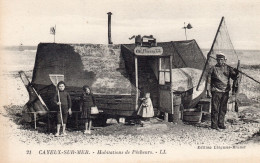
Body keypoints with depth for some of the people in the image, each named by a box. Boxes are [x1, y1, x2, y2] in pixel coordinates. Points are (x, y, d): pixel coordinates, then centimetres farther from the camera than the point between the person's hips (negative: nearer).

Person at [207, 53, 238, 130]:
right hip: (216, 92, -3)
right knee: (215, 109, -3)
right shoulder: (213, 69, 0)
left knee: (223, 109, 10)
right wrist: (209, 90, -2)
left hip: (225, 92, 3)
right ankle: (214, 124, 3)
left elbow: (234, 77, 7)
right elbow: (209, 80, 2)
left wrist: (236, 73, -16)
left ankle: (221, 124, 20)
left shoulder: (228, 68, 7)